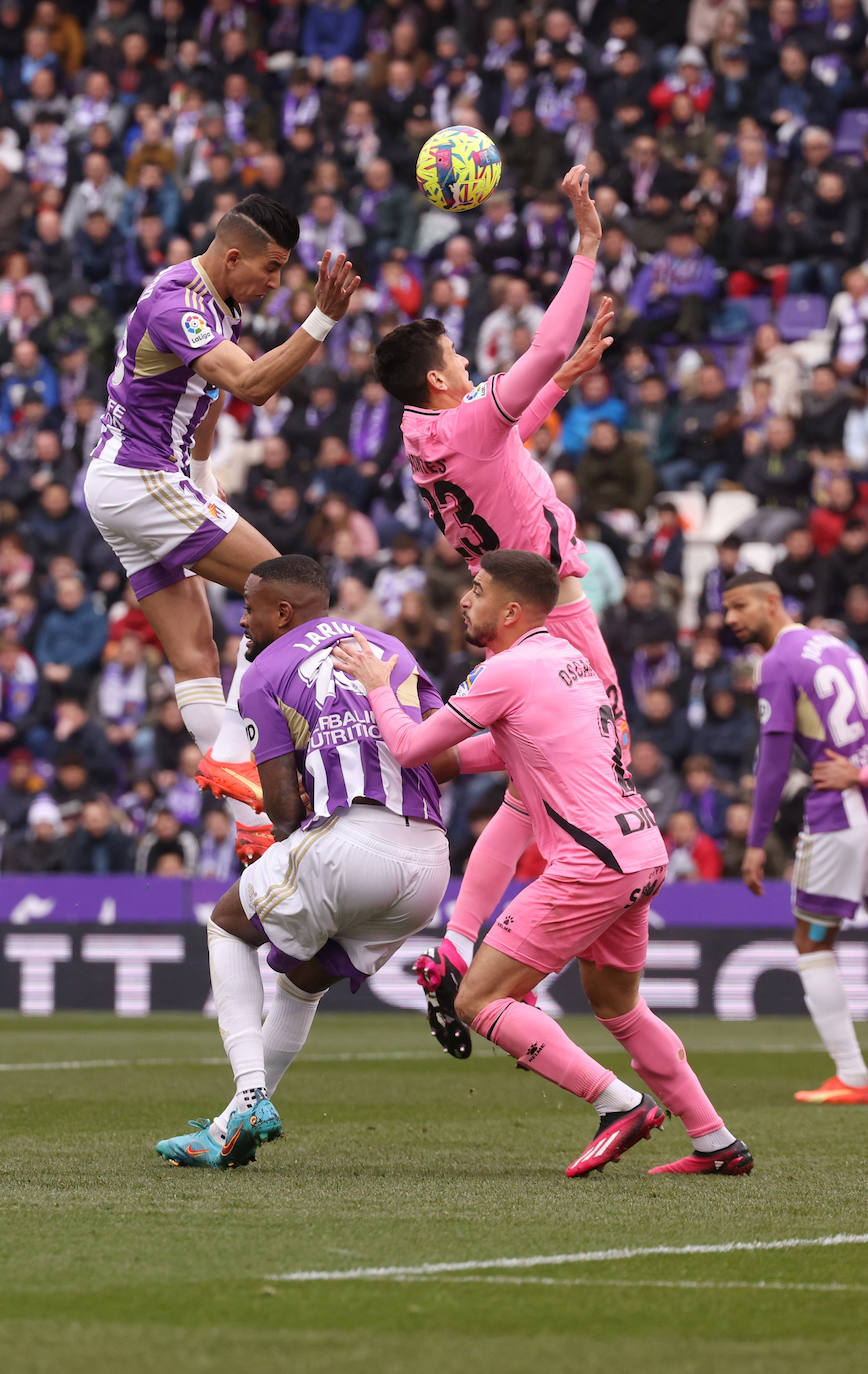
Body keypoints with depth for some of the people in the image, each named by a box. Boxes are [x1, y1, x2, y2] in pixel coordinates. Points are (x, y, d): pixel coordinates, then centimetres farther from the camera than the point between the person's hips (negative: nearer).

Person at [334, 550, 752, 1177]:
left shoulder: (508, 671, -11)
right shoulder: (568, 657, 16)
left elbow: (411, 746, -6)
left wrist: (377, 685, 9)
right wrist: (447, 760, 20)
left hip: (591, 864, -9)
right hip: (644, 850, 9)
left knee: (478, 1000, -6)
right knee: (618, 1006, 26)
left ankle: (620, 1104, -12)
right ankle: (717, 1142, 25)